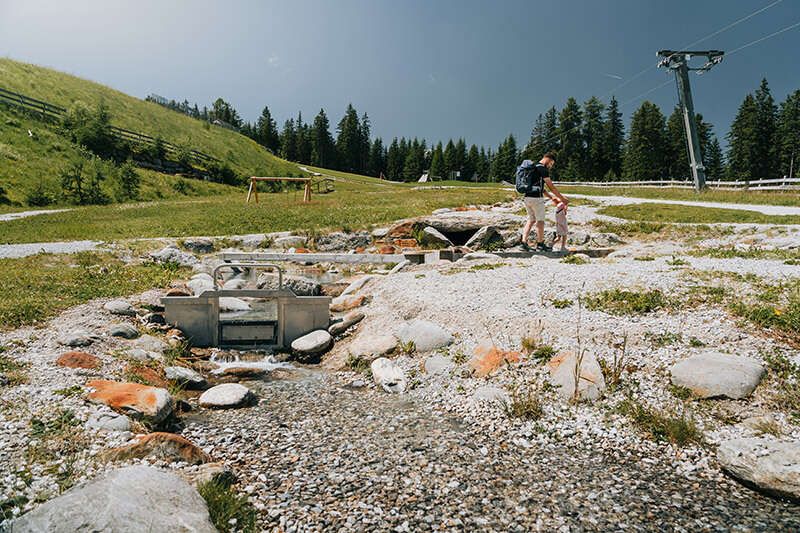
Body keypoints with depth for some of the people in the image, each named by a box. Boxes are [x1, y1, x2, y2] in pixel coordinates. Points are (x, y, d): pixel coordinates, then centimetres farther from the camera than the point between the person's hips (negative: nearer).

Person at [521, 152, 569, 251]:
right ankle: (540, 244, 10)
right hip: (536, 198, -8)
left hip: (527, 198, 8)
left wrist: (551, 197, 27)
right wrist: (562, 198, 1)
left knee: (531, 220, 14)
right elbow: (551, 187, -8)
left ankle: (524, 241, 4)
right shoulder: (542, 169, -10)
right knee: (540, 221, 3)